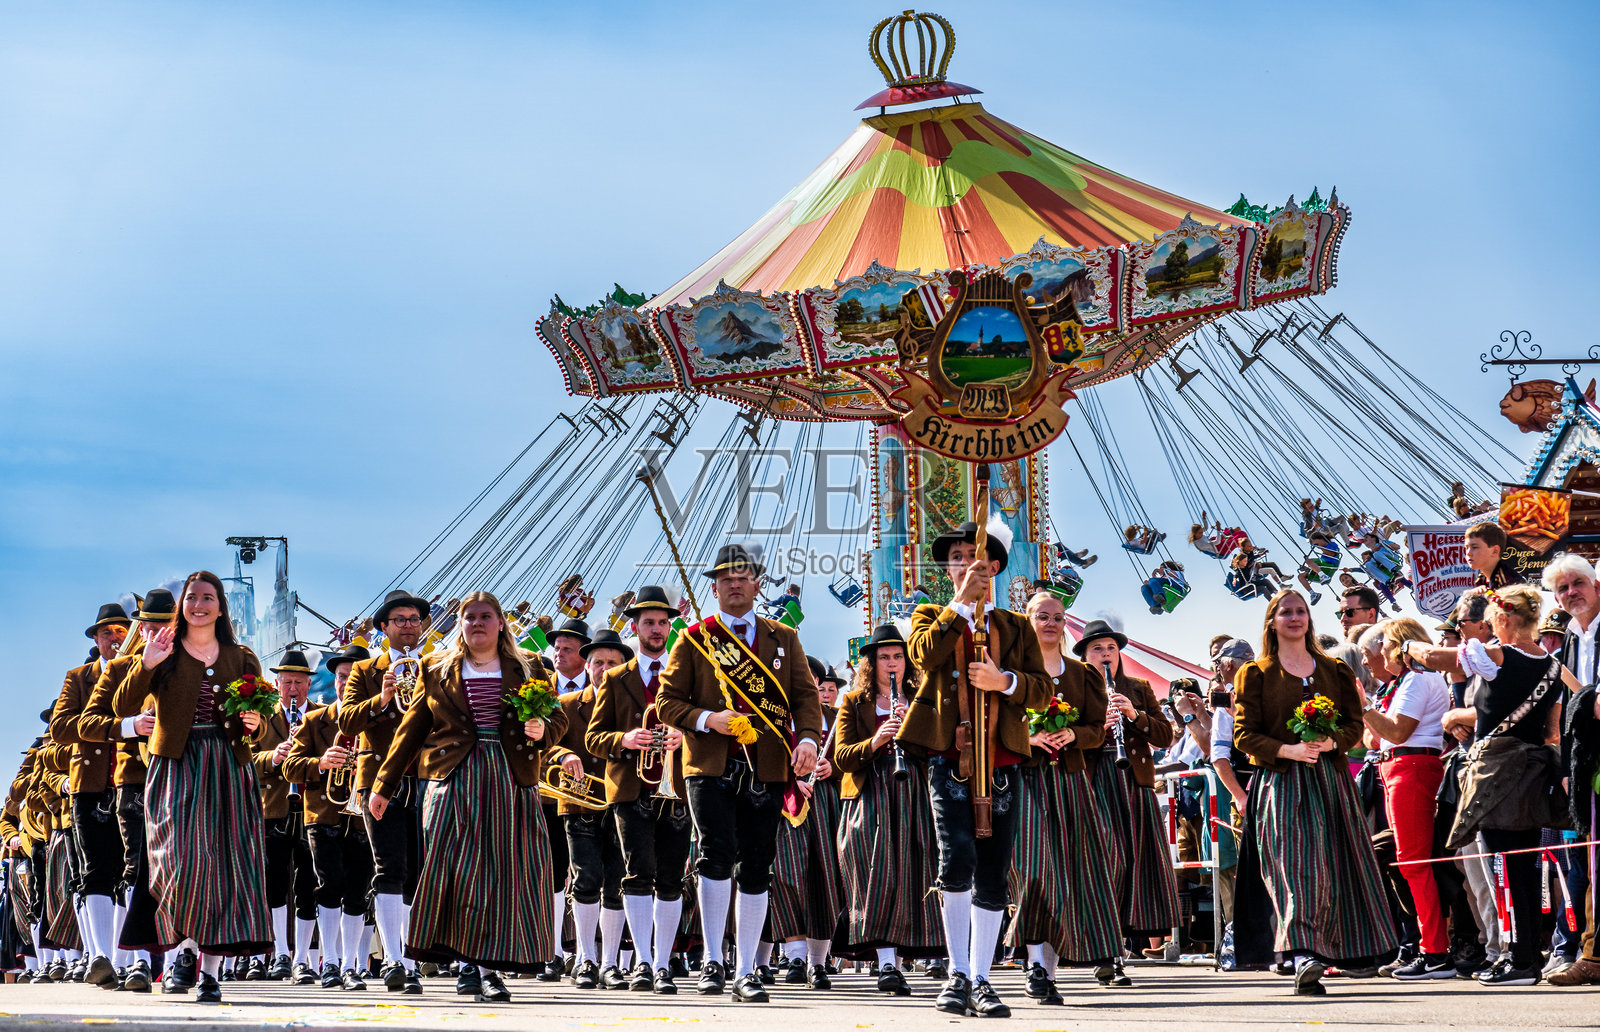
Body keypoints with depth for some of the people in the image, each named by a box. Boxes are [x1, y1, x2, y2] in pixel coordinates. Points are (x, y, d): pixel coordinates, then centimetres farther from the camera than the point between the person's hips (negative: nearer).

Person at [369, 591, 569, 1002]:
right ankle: (468, 961, -1)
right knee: (455, 867, -9)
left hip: (510, 781, 0)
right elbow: (412, 729, 14)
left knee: (505, 870, -4)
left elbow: (558, 718, 12)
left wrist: (542, 730, -13)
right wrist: (383, 785, 13)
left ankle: (490, 967, -1)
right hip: (454, 780, 0)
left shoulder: (529, 669, 12)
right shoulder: (436, 670, 12)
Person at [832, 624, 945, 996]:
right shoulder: (853, 703, 11)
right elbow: (841, 757, 1)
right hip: (869, 796, -2)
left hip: (914, 798, 2)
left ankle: (894, 959, 5)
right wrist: (875, 742, -16)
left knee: (908, 877, -3)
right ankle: (887, 964, -19)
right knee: (879, 878, -13)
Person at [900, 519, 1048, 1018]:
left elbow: (1042, 689, 8)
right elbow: (924, 655, -11)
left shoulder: (1017, 626, 17)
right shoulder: (931, 617, 12)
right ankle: (957, 975, -9)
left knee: (993, 875, 2)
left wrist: (1005, 681, -11)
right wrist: (962, 603, -10)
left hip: (1001, 763, 3)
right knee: (957, 857, -18)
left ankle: (980, 980, 9)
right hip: (948, 757, -3)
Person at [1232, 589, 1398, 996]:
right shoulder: (1255, 674, 9)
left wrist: (1331, 742, -9)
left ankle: (1332, 950, 8)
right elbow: (1244, 734, 2)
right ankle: (1304, 955, -30)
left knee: (1333, 864, -1)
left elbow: (1355, 724, 13)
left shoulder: (1335, 671, 17)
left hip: (1330, 776, 4)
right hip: (1281, 781, -3)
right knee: (1296, 865, -18)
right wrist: (1288, 750, -14)